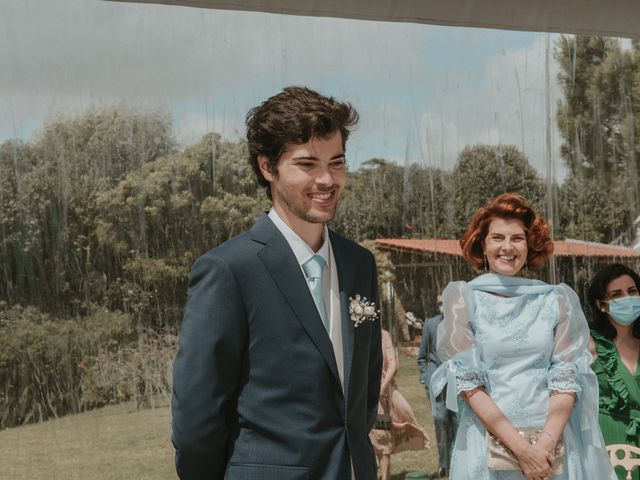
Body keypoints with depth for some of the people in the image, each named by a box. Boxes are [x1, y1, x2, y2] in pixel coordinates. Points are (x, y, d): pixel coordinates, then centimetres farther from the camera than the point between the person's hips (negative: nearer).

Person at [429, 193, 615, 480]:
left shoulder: (558, 300, 5)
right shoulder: (462, 297, 0)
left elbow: (567, 376, -1)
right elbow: (466, 380, -7)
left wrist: (546, 442, -16)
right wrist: (520, 447, -14)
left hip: (554, 445, 1)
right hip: (487, 443, -1)